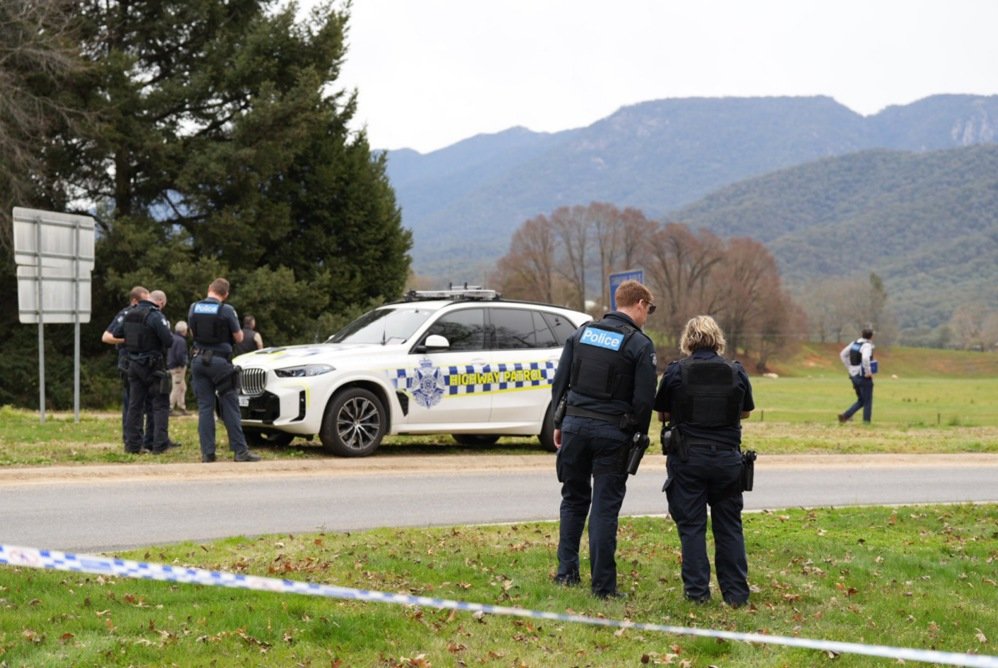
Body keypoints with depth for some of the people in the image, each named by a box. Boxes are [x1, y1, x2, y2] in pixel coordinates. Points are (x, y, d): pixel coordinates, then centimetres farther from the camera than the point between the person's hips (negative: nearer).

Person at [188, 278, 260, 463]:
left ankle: (207, 452, 3)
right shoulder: (226, 310, -9)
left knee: (204, 407, 6)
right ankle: (240, 451, -2)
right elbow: (238, 338, 0)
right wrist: (238, 330, 19)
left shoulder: (194, 308, 5)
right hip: (219, 361, -4)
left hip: (199, 359, 4)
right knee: (230, 407, 0)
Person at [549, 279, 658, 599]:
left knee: (574, 500, 17)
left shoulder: (581, 333, 7)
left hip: (575, 424, 4)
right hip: (612, 432, -4)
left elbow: (560, 382, 8)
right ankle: (602, 585, 3)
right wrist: (639, 438, 2)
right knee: (605, 507, 0)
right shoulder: (640, 344, -7)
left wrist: (559, 423, 15)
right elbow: (644, 399, -9)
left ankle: (566, 572, 19)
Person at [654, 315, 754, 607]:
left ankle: (697, 591, 5)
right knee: (730, 526, 10)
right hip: (727, 457, 2)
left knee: (691, 525, 5)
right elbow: (745, 412, 13)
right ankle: (736, 593, 12)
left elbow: (662, 413, 4)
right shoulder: (736, 372, 1)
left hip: (687, 458, -2)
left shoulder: (676, 372, -5)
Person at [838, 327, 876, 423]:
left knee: (861, 401, 19)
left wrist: (849, 368, 17)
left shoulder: (855, 343, 8)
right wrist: (868, 372, -24)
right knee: (867, 402, 5)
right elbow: (865, 358, -36)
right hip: (864, 378, -8)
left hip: (854, 376, 8)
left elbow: (843, 355, 16)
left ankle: (845, 416, 4)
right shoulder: (867, 345, -16)